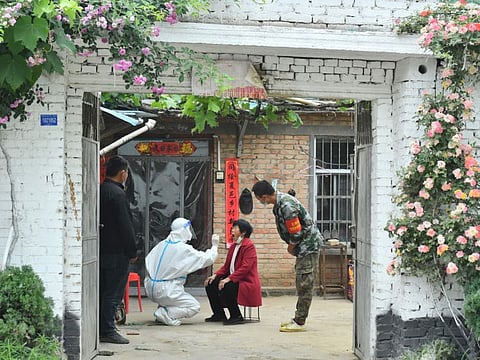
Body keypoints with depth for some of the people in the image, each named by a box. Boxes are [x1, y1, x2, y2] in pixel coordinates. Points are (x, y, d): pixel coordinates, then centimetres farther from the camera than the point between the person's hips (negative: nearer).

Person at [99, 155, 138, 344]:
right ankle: (108, 331, 0)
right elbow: (125, 226, -18)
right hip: (116, 252, -9)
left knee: (103, 291, 15)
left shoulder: (99, 191, 10)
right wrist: (132, 252, -10)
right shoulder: (117, 194, -16)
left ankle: (101, 328, 21)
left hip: (101, 249, 9)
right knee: (113, 292, -3)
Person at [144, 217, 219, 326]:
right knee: (195, 307, 4)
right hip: (166, 291, -7)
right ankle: (165, 314, -12)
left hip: (150, 289, 7)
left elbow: (148, 260, 11)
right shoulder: (184, 249, -13)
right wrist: (215, 246, 10)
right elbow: (207, 259, -6)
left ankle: (163, 309, 15)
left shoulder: (162, 244, 5)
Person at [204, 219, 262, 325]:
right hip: (233, 279, 9)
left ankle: (237, 316, -16)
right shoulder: (233, 246, 14)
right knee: (210, 283, -3)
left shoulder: (249, 245, -13)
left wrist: (229, 279, -29)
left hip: (247, 282, -9)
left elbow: (245, 268, -22)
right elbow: (226, 266, 15)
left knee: (225, 287, -32)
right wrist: (215, 275, -2)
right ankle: (219, 314, 8)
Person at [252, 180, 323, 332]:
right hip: (304, 246, 10)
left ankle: (300, 322, -5)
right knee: (301, 284, 14)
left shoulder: (286, 206, -26)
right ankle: (298, 318, 20)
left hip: (309, 244, -10)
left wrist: (291, 247, -6)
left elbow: (296, 233, -22)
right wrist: (292, 247, 9)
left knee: (304, 284, -7)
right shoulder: (280, 202, 6)